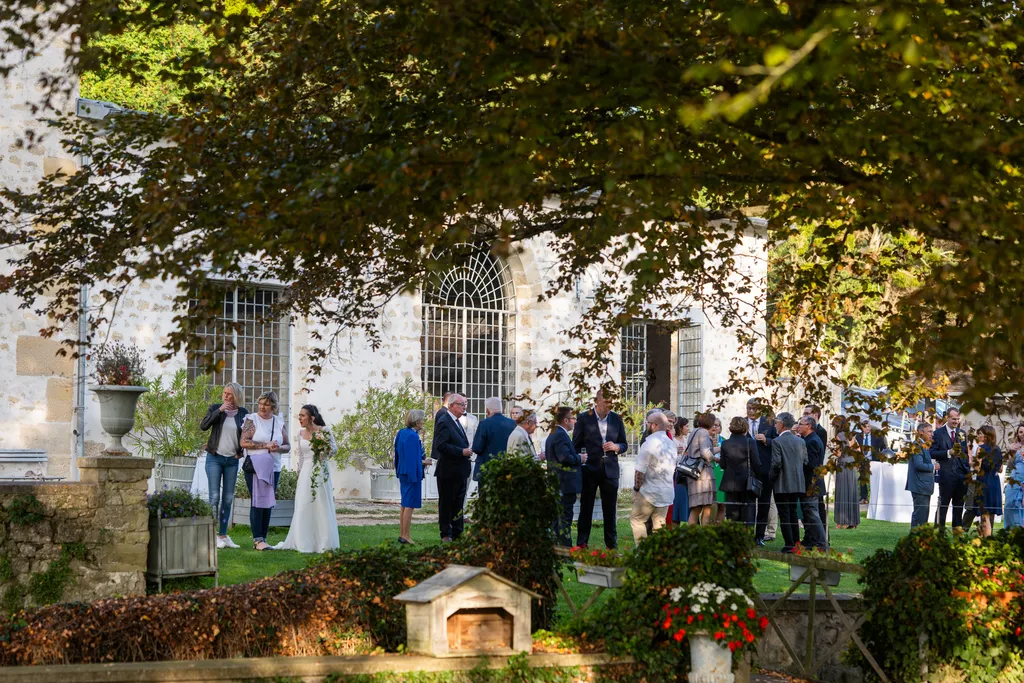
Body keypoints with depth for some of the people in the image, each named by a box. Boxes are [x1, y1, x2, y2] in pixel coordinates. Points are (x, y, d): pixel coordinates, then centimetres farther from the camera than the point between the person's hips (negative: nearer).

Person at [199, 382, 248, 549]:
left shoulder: (243, 413, 4)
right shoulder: (215, 408, 0)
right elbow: (203, 426, -13)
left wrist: (240, 452, 1)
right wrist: (219, 410, -19)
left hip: (232, 460, 3)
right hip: (215, 458, -3)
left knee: (228, 498, 6)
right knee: (215, 496, -8)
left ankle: (223, 535, 12)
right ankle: (214, 535, -6)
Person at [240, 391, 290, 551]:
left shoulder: (280, 423, 12)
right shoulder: (252, 420, -1)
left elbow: (287, 445, 15)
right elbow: (243, 442, -11)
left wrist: (279, 448, -9)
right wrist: (266, 445, -16)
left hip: (273, 468, 5)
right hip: (255, 467, -5)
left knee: (268, 504, 6)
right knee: (258, 502, -11)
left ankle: (262, 539, 11)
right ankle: (258, 540, -12)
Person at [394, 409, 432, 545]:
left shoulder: (401, 433, 8)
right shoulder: (413, 436, -20)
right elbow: (414, 459, -21)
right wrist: (425, 462, -7)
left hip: (403, 472, 9)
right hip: (412, 473, -9)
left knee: (405, 504, 16)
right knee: (410, 504, -3)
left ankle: (402, 534, 20)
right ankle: (406, 536, -1)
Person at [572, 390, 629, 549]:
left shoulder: (616, 419, 7)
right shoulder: (584, 418, -2)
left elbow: (624, 444, 14)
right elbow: (576, 445, 2)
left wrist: (616, 447, -9)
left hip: (610, 470, 2)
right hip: (589, 469, -2)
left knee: (610, 511, 6)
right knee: (586, 509, 3)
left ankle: (612, 545, 11)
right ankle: (581, 545, 7)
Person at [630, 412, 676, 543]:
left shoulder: (649, 443, -15)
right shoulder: (671, 443, 9)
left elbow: (640, 471, -15)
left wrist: (636, 488, -4)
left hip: (649, 492, -7)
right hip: (667, 493, 7)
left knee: (637, 520, 3)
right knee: (659, 525, 9)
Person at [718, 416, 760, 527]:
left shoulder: (725, 444, -1)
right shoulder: (750, 442, -9)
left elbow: (723, 465, 5)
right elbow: (757, 464, -8)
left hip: (730, 484, 2)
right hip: (747, 483, -2)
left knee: (732, 516, 6)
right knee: (748, 514, 2)